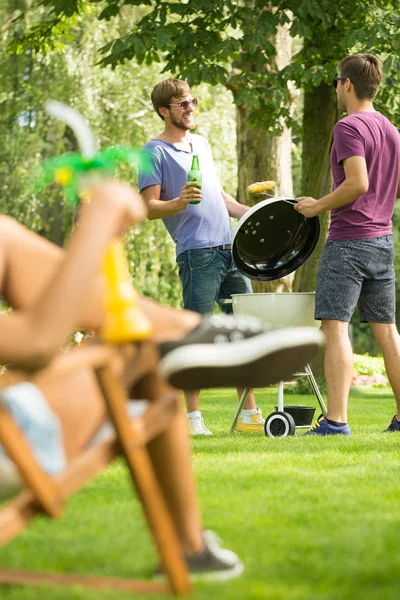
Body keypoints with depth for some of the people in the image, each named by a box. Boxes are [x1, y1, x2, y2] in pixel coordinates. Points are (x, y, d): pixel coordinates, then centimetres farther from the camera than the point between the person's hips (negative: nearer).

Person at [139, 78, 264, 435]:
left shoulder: (201, 143, 21)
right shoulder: (155, 152, -2)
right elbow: (149, 207, -9)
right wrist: (178, 203, -27)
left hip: (229, 250, 7)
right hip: (197, 254, -7)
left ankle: (249, 413, 14)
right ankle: (193, 417, -2)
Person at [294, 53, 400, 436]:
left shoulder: (349, 127, -12)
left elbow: (358, 183, -22)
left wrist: (318, 206, -11)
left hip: (348, 241, -8)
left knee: (335, 326, -8)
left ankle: (336, 419, -14)